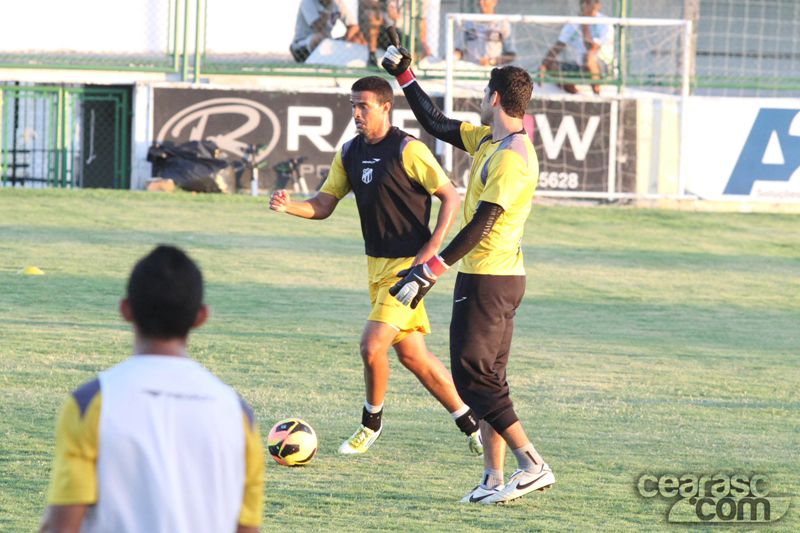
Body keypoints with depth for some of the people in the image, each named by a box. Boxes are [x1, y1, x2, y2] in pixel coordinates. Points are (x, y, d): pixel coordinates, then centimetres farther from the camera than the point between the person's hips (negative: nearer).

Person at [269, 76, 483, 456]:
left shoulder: (407, 150, -14)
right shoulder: (350, 153, 8)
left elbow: (451, 198, -11)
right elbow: (323, 206, 9)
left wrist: (430, 250, -17)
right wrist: (289, 206, -11)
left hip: (408, 264, -8)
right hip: (377, 264, 8)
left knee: (372, 344, -15)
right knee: (411, 354, 10)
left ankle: (372, 421, 8)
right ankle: (468, 421, 23)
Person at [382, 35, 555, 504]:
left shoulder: (513, 158, -19)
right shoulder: (489, 141, 10)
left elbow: (481, 224, -23)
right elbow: (437, 124, 23)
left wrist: (429, 273, -24)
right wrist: (405, 76, 23)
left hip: (487, 279, -10)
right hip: (500, 277, 10)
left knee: (473, 374, -8)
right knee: (486, 377, 10)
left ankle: (533, 466, -11)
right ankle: (495, 478, 10)